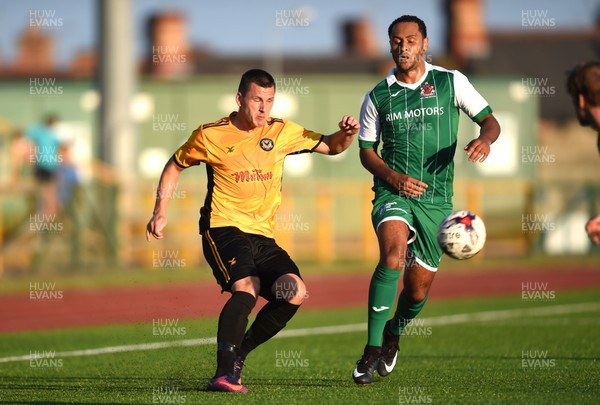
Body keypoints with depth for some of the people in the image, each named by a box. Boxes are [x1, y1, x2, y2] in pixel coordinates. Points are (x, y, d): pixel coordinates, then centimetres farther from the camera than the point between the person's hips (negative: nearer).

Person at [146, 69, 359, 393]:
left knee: (294, 292, -17)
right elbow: (175, 166, 15)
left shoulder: (281, 132, 8)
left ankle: (239, 352, 2)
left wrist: (346, 134, -5)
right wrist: (160, 212, 7)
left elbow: (331, 147, 18)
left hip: (263, 236, 5)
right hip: (223, 229, -5)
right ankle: (224, 373, -33)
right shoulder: (211, 135, 0)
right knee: (247, 286, -31)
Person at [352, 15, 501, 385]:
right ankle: (373, 348, -24)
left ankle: (394, 331, 40)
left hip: (436, 197, 1)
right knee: (393, 255, -30)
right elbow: (367, 150, 10)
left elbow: (490, 121, 5)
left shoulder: (450, 82, 2)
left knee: (418, 290, 4)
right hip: (392, 192, -1)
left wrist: (485, 139, -19)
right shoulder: (379, 96, 3)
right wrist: (394, 178, -9)